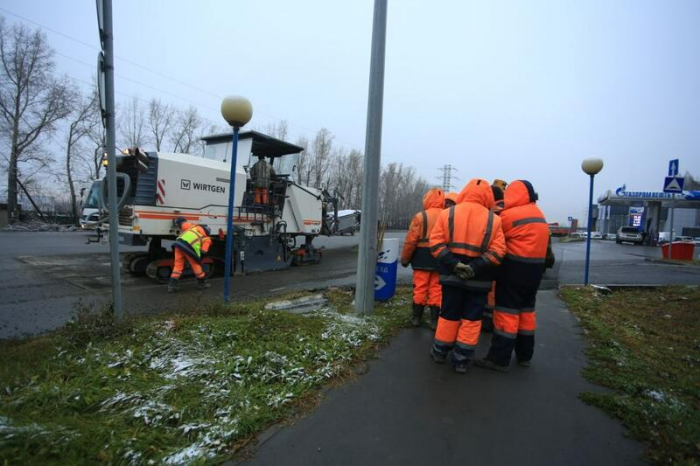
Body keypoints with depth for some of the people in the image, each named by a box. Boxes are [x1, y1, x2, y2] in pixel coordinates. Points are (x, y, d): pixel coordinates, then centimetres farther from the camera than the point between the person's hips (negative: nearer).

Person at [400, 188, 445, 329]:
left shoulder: (421, 216, -9)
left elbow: (411, 240, -10)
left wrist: (405, 258, 1)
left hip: (422, 258, -3)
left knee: (420, 288, 7)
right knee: (436, 289, 9)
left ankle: (416, 317, 16)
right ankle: (434, 320, 14)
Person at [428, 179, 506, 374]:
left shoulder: (447, 213, -3)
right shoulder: (494, 220, -3)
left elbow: (436, 243, -10)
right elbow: (498, 251, -11)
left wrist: (453, 264, -13)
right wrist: (475, 268, -15)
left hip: (451, 275, 1)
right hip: (479, 279, -1)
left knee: (448, 315, 15)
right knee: (471, 319, 11)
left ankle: (440, 352, 29)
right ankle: (462, 360, 18)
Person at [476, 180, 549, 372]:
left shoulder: (510, 215, -14)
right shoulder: (539, 215, 14)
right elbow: (528, 240, 12)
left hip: (515, 269, -8)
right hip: (535, 269, 9)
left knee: (507, 311, -4)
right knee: (527, 310, 16)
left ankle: (499, 359, 1)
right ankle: (524, 355, 26)